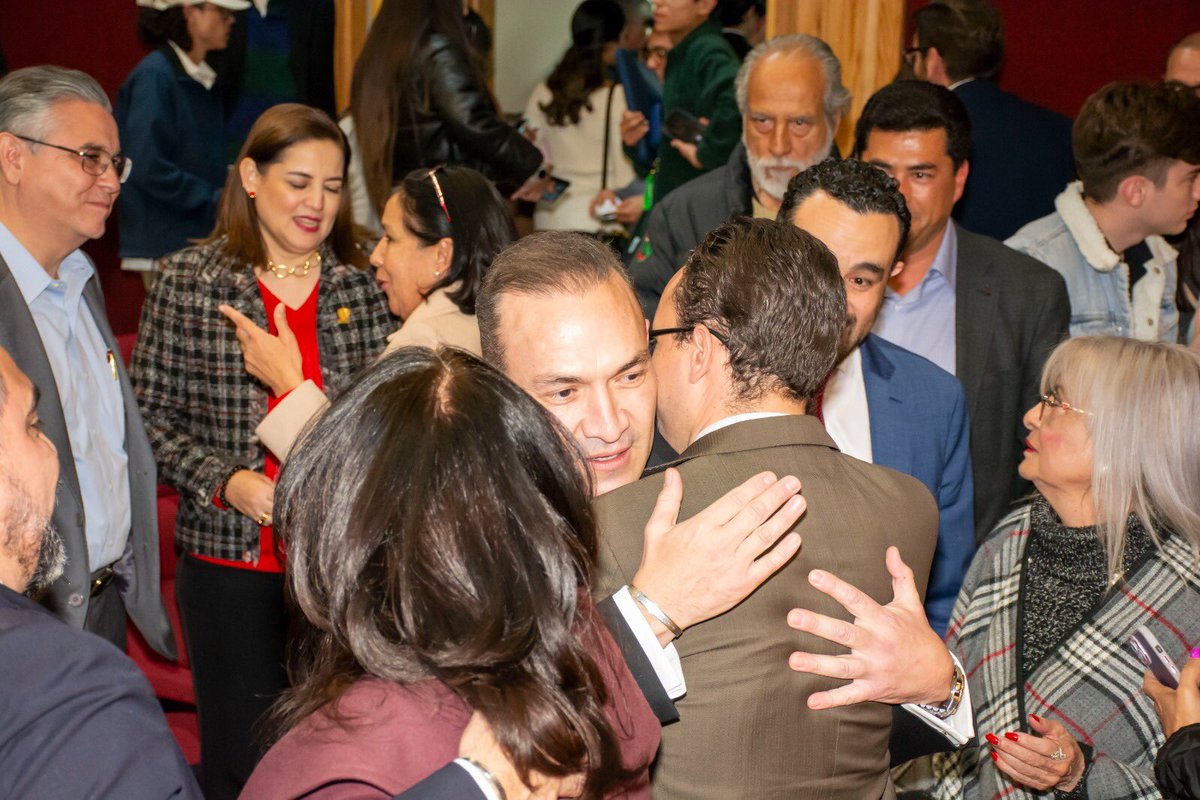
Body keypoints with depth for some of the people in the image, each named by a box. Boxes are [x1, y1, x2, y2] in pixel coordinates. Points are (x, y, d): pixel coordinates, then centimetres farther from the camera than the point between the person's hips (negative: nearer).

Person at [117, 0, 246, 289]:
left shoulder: (205, 80, 14)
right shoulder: (154, 76, -11)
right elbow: (149, 168, -18)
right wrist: (217, 201, -16)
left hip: (206, 238, 7)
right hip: (166, 243, -7)